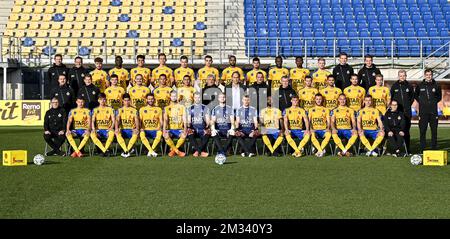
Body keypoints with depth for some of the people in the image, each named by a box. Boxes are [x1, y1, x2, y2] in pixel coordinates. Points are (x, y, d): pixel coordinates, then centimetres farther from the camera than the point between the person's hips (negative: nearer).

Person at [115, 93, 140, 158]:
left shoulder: (134, 110, 8)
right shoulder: (120, 110, 10)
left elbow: (136, 120, -4)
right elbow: (117, 120, -3)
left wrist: (137, 129, -26)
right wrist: (116, 129, -24)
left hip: (131, 130, -1)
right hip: (123, 129, 1)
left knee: (136, 134, -36)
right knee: (117, 134, -33)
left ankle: (126, 151, -27)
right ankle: (127, 151, -33)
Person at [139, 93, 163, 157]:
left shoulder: (158, 109, 13)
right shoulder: (142, 109, 12)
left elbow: (161, 121, 9)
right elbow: (139, 121, 7)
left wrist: (160, 127, -11)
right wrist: (141, 128, -12)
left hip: (155, 130, 0)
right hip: (145, 130, 0)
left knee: (159, 133, -35)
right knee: (142, 135, -34)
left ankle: (150, 151, -25)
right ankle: (152, 151, -33)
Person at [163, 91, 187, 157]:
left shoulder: (182, 107, 9)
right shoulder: (167, 108, 11)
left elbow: (184, 119, -1)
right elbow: (165, 120, -2)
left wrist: (185, 128, -20)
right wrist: (164, 130, -20)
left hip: (179, 129, 0)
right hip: (170, 129, 0)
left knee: (184, 135, -34)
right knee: (166, 136, -34)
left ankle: (173, 150, -13)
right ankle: (177, 151, -19)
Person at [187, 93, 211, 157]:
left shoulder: (205, 108, 12)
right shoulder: (190, 108, 15)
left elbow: (207, 119, 5)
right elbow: (189, 120, 8)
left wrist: (207, 126, -15)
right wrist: (189, 126, -13)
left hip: (202, 127, -1)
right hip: (193, 127, 1)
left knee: (207, 133, -35)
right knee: (190, 133, -34)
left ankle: (197, 151, -26)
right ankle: (201, 151, -29)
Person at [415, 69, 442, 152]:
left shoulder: (436, 86, 5)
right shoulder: (420, 85, 4)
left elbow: (439, 96, 18)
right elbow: (415, 95, 18)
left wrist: (434, 101, 4)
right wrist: (421, 102, 6)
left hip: (433, 111, 0)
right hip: (423, 111, 0)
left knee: (434, 130, 3)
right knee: (422, 130, 0)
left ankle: (434, 147, 9)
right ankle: (422, 148, 5)